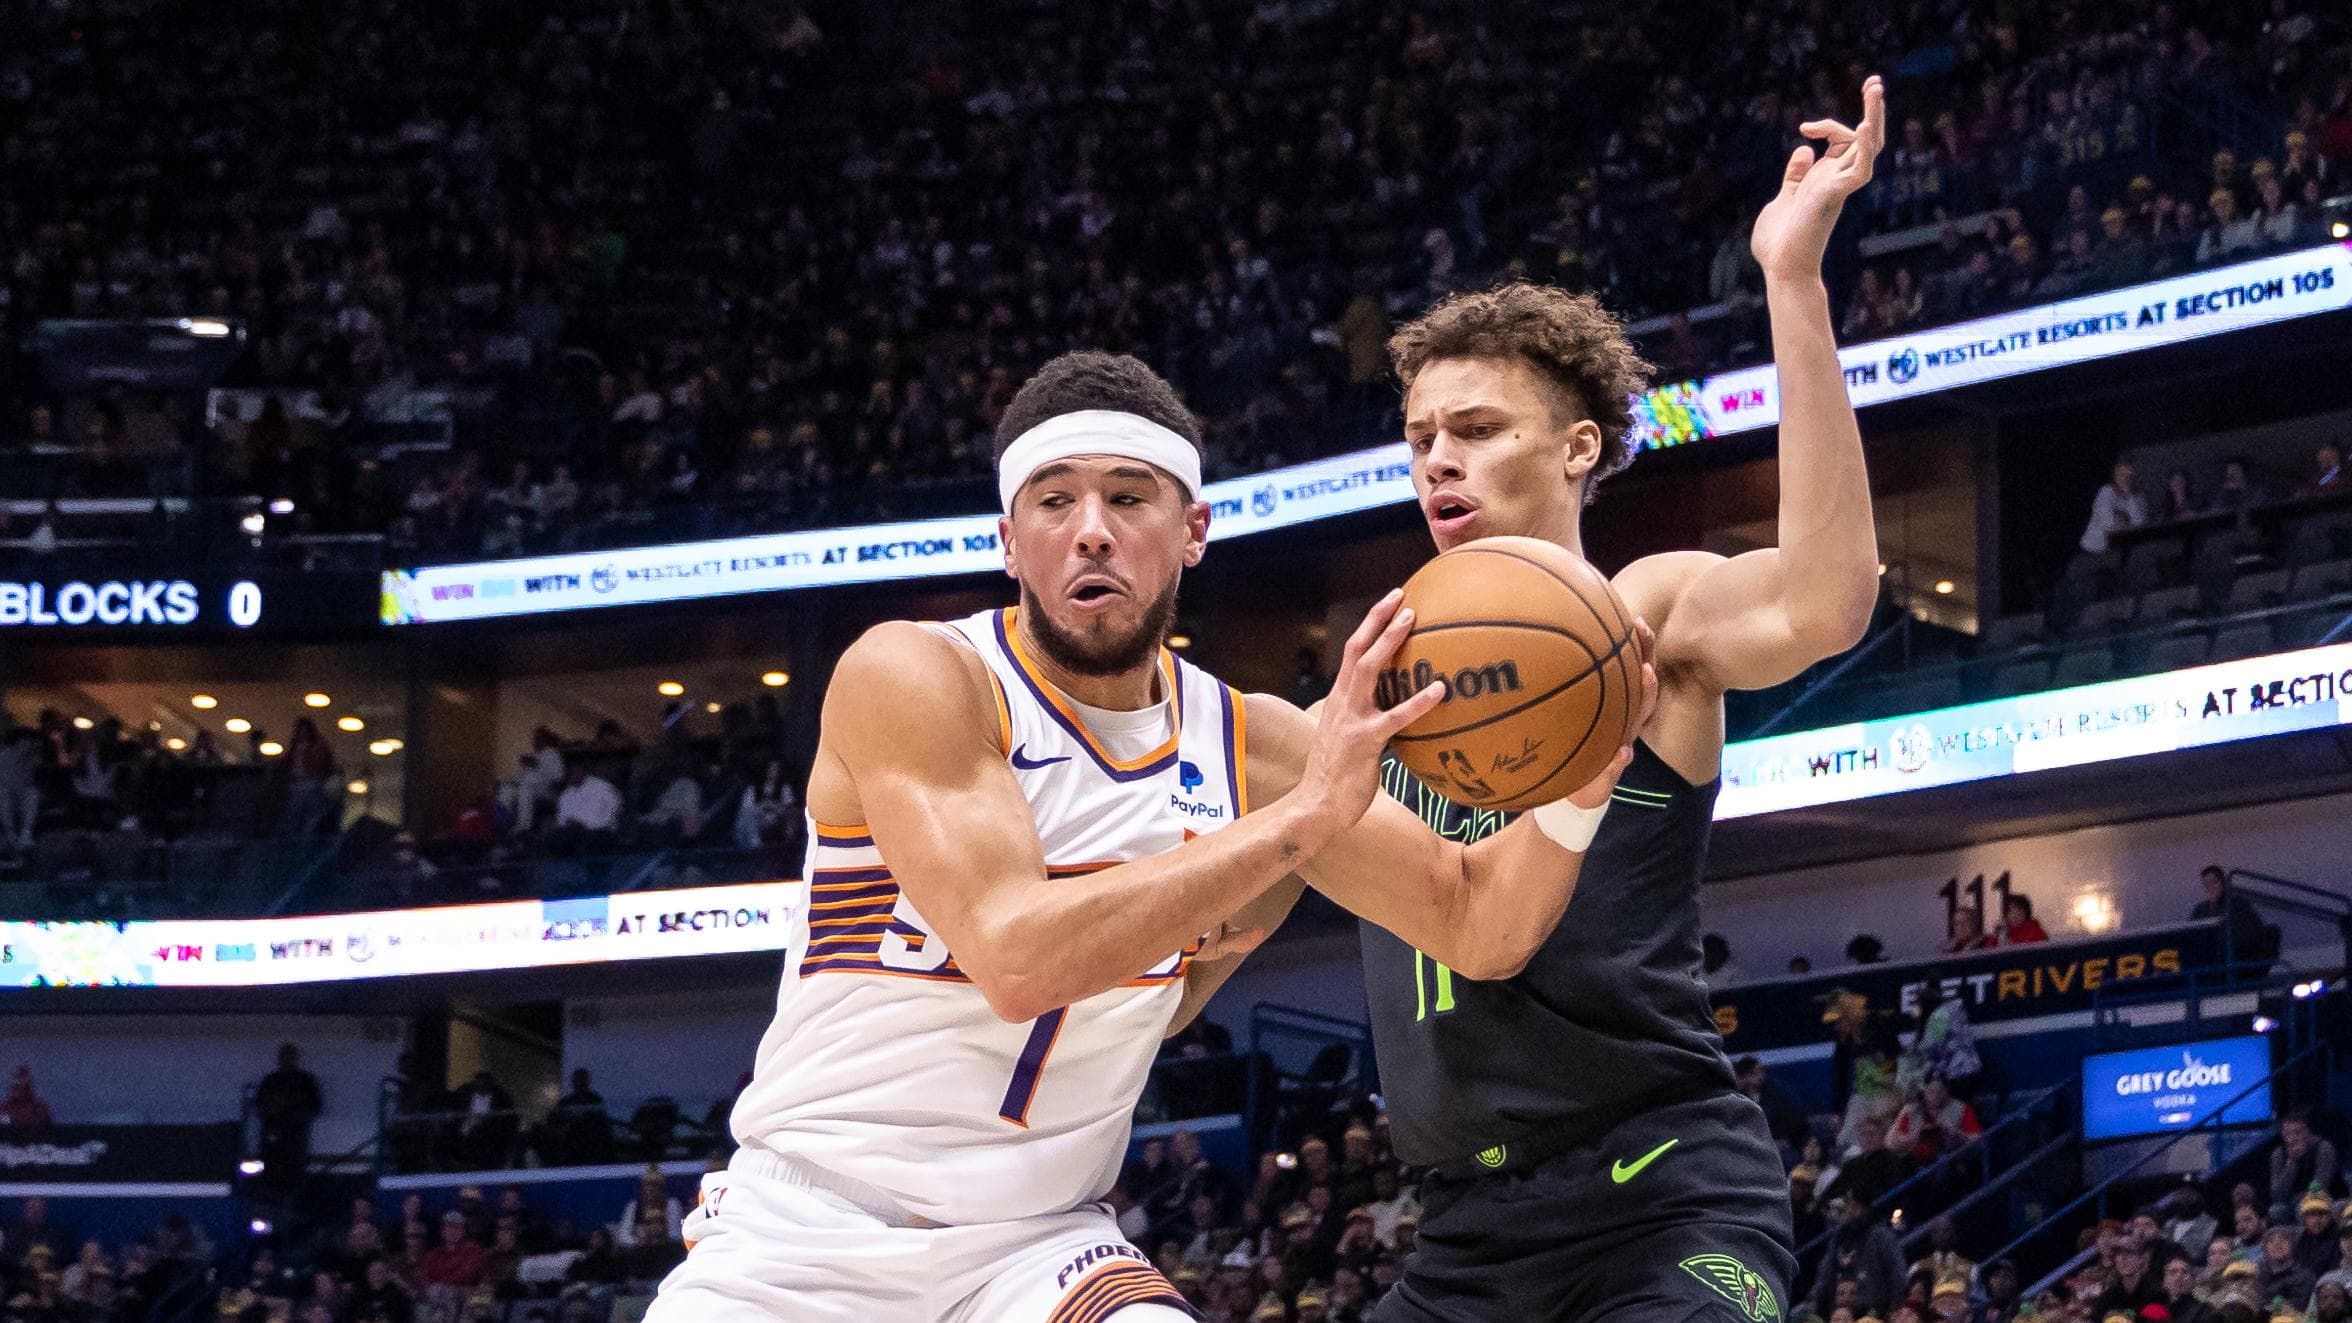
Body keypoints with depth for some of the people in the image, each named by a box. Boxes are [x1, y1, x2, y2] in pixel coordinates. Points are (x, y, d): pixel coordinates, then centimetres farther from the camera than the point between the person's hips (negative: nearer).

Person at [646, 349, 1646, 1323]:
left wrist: (1574, 791, -19)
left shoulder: (1254, 746, 2)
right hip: (805, 1228, -3)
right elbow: (1014, 958, -28)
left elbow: (1476, 926, 3)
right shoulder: (910, 679, -15)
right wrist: (1305, 815, -30)